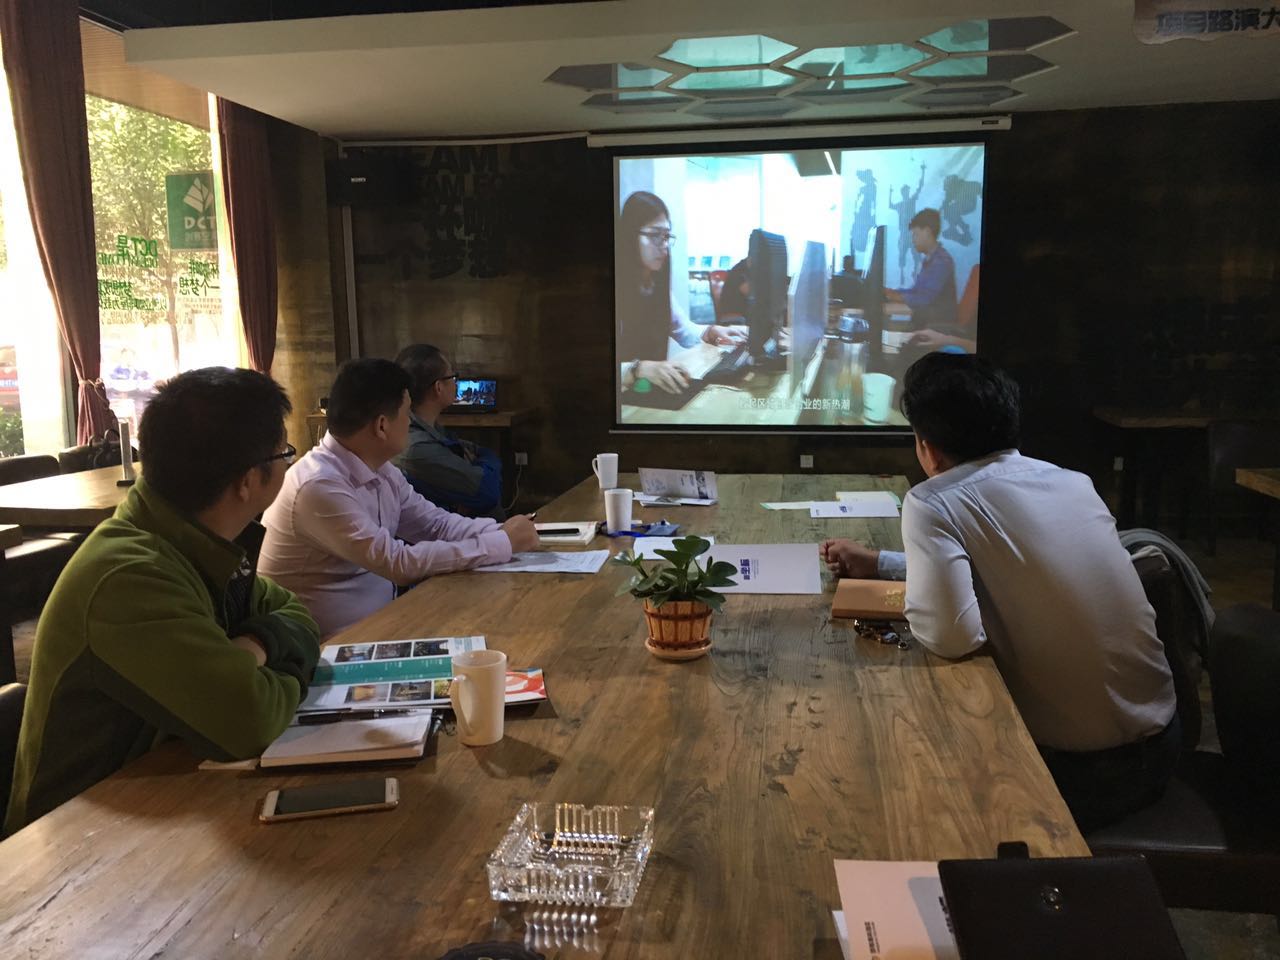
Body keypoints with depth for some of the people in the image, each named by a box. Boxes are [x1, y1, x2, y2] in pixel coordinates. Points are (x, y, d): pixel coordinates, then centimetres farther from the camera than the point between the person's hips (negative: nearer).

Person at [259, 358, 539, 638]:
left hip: (381, 611, 8)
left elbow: (436, 524, 8)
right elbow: (400, 563, -27)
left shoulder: (380, 470, 2)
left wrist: (503, 530, -9)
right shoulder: (320, 485, -25)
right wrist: (503, 543, -22)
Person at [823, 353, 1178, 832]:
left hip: (1075, 767, -6)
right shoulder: (1073, 481, 4)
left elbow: (953, 635, -29)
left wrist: (912, 604, -6)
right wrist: (879, 562, 24)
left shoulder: (932, 504, -16)